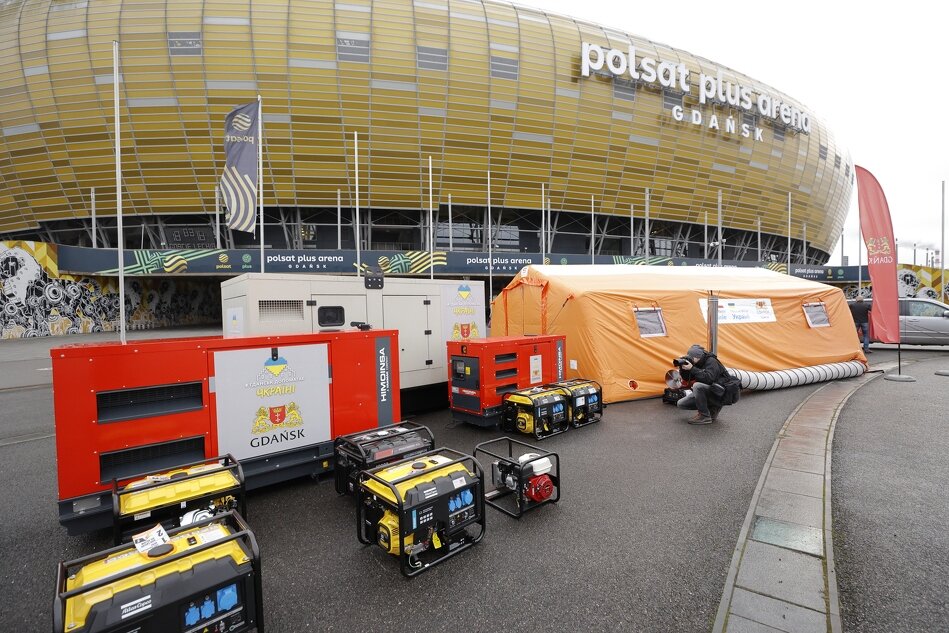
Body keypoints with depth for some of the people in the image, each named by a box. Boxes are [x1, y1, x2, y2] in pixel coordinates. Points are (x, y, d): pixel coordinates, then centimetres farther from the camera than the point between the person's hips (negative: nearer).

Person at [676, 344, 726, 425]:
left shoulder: (711, 362, -19)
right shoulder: (697, 363, 3)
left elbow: (708, 378, -34)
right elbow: (686, 378, 5)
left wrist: (692, 369, -34)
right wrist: (682, 367, -12)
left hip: (719, 395, -9)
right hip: (706, 393, 9)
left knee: (697, 385, -37)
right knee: (680, 404, -1)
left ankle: (705, 416, -22)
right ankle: (712, 408, 10)